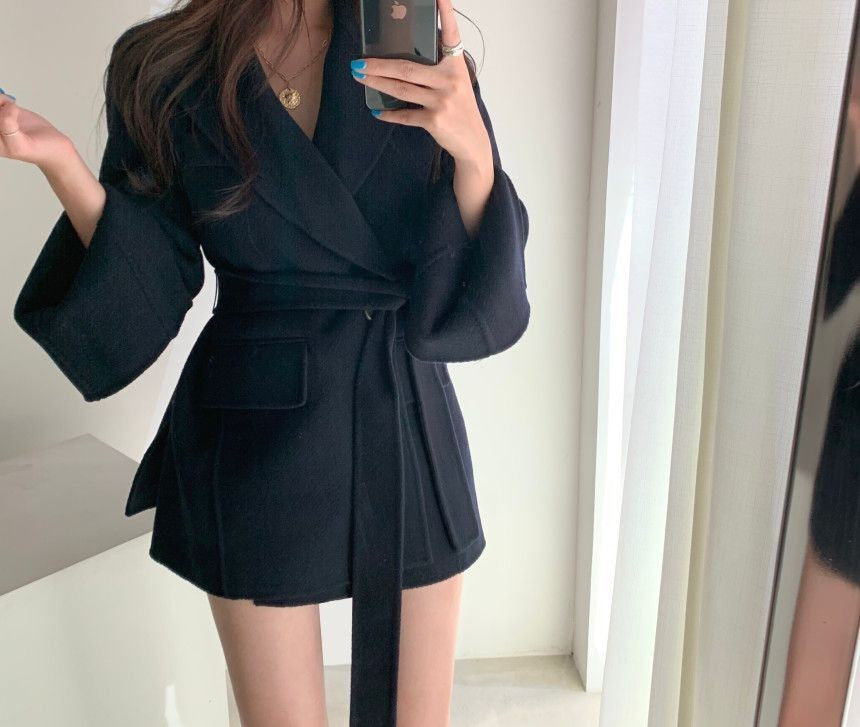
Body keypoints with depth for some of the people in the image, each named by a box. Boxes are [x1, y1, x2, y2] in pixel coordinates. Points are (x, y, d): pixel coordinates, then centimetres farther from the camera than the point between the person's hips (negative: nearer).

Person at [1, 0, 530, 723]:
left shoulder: (426, 66, -1)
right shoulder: (163, 68, -2)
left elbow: (473, 294, -6)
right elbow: (149, 291, -1)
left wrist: (473, 151, -22)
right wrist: (62, 164, -15)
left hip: (409, 425, 2)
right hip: (256, 437, -1)